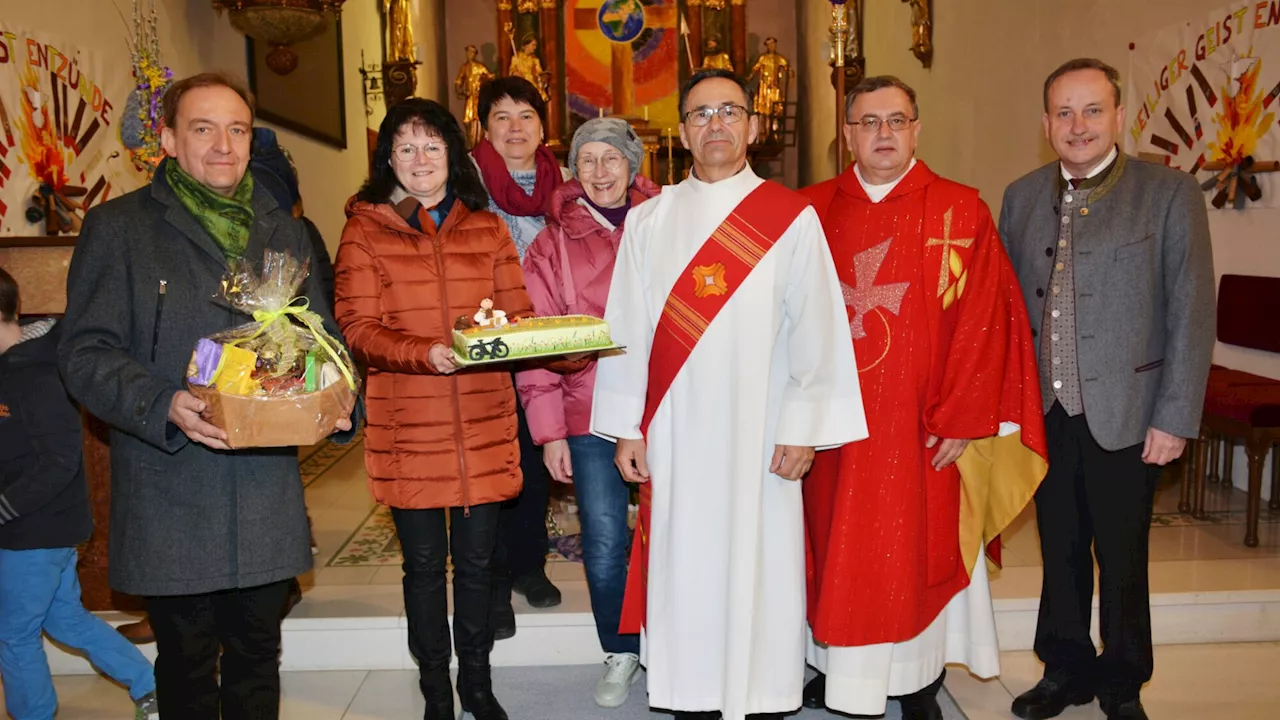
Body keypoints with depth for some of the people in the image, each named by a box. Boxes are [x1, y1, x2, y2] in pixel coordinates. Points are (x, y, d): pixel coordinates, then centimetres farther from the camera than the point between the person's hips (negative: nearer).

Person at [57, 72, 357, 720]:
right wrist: (162, 405, -24)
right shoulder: (117, 227, -1)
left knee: (257, 656, 16)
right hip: (169, 500, -3)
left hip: (266, 492, 3)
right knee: (187, 665, 11)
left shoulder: (282, 230, 11)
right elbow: (84, 351, -6)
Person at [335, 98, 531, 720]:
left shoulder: (487, 228, 9)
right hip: (408, 427, -2)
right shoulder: (365, 230, 1)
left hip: (484, 424, 2)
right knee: (424, 563, 10)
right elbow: (357, 329, -6)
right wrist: (425, 353, -23)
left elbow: (518, 315, 9)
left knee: (477, 560, 12)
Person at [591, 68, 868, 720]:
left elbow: (816, 329, -2)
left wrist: (804, 427, -8)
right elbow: (627, 328, 6)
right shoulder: (648, 221, 8)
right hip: (675, 431, 2)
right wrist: (626, 429, 3)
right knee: (684, 567, 8)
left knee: (761, 568, 5)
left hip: (760, 431, -2)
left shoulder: (792, 218, 1)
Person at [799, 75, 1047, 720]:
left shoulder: (961, 213, -2)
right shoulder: (813, 212, 5)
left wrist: (959, 419, -11)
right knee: (836, 550, 12)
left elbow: (983, 321, -6)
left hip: (921, 430, -2)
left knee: (917, 550, 8)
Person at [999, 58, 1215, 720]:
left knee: (1122, 559, 11)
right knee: (1060, 552, 16)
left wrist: (1176, 417, -10)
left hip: (1125, 415, -3)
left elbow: (1192, 314, -7)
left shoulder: (1171, 194, -4)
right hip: (1045, 414, 3)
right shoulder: (1021, 197, 7)